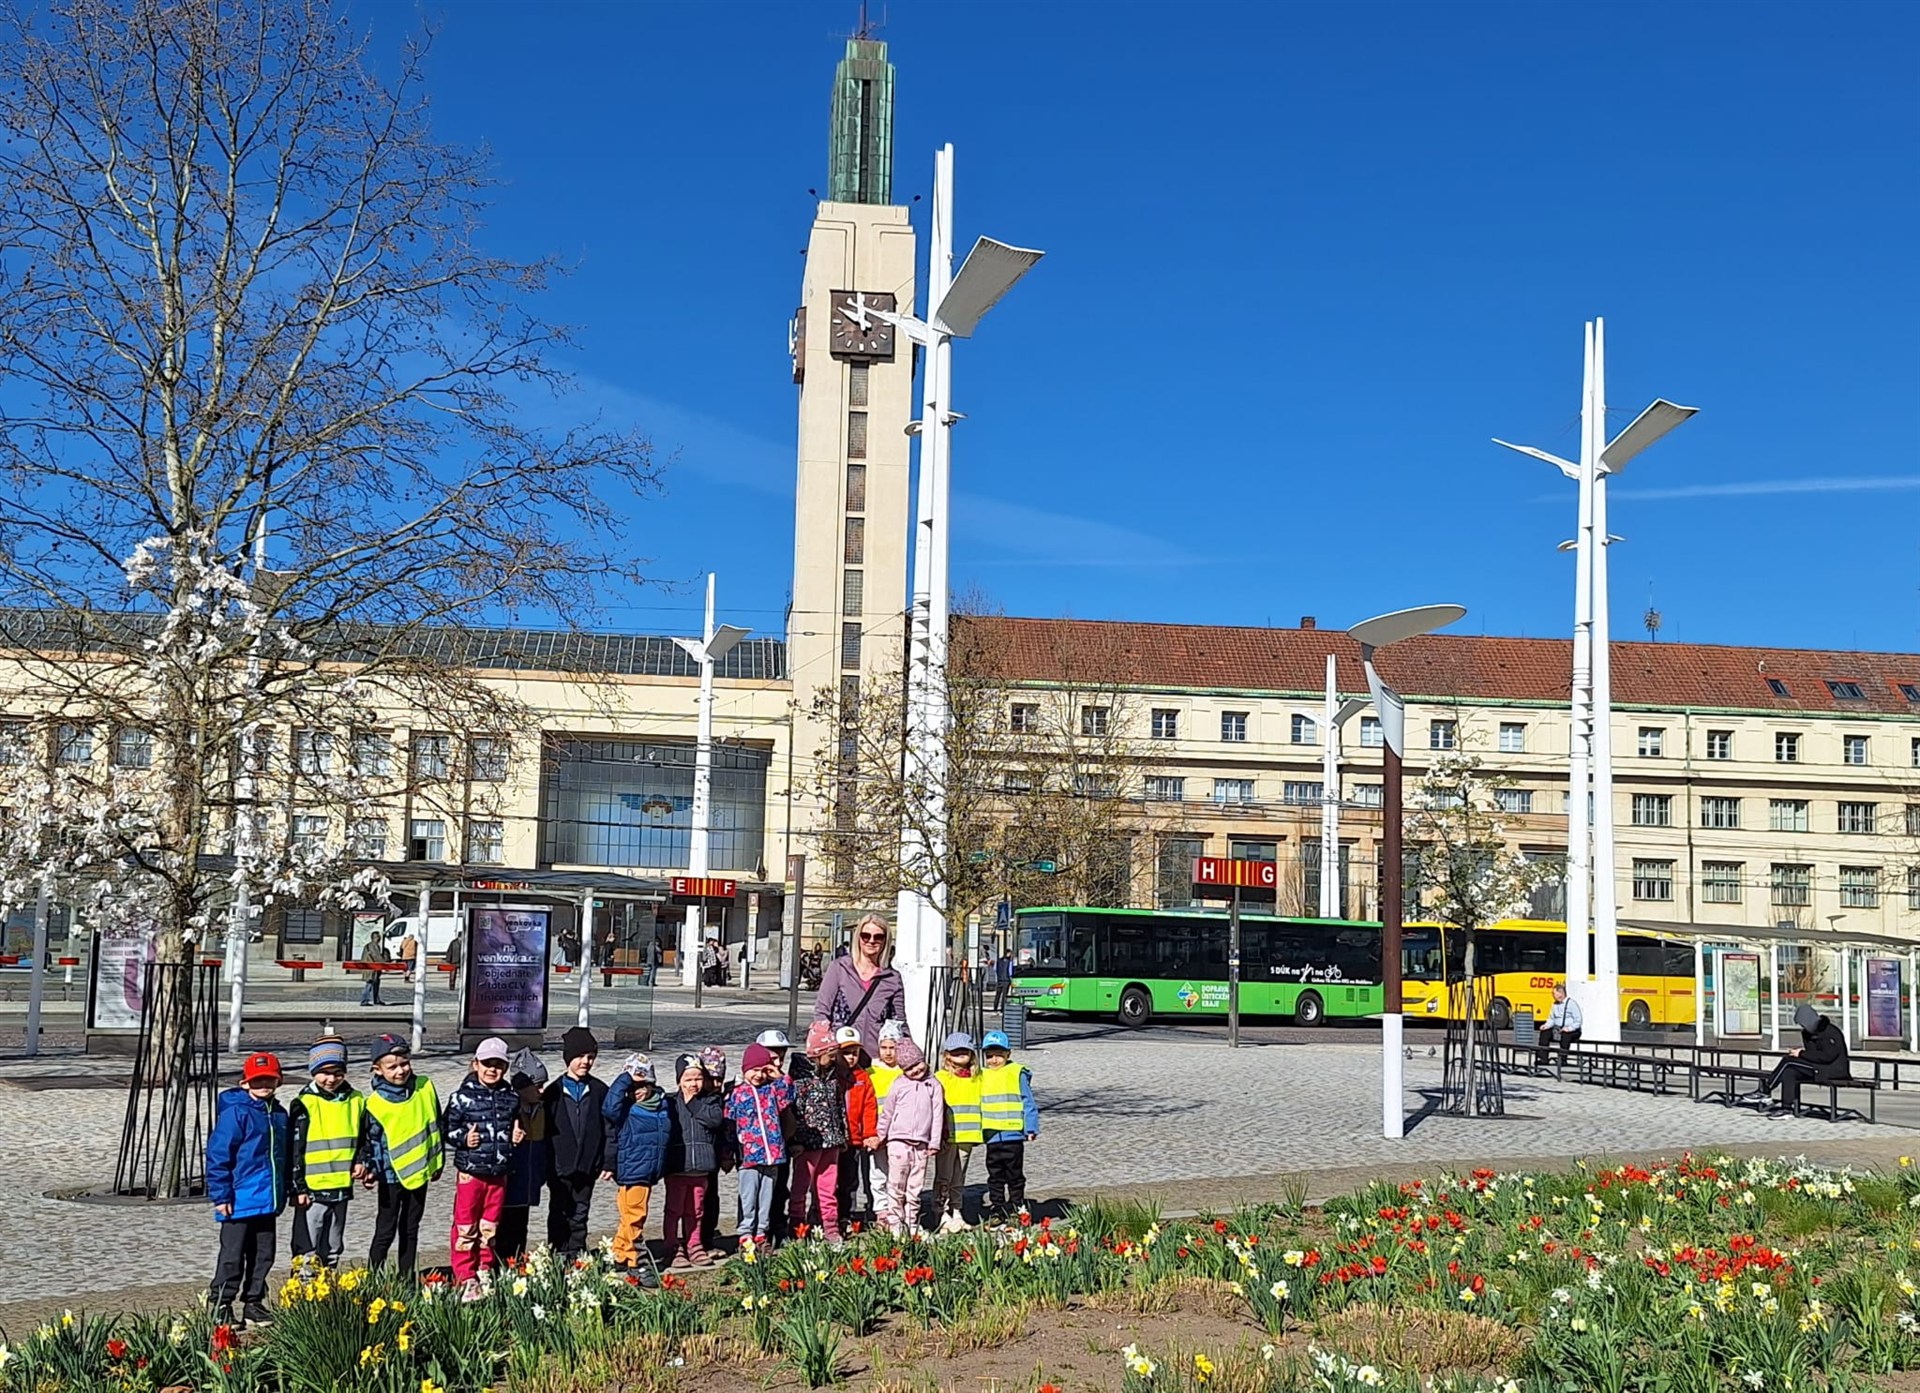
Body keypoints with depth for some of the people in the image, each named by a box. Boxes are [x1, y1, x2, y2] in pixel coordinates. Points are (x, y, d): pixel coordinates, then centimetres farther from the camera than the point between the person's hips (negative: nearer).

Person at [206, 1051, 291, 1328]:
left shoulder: (279, 1114, 10)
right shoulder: (235, 1112, -12)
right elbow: (218, 1155, -13)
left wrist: (283, 1194, 19)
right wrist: (221, 1195, -15)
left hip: (268, 1201, 7)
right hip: (240, 1200, -7)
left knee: (263, 1255, 12)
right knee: (232, 1256, 1)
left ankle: (253, 1304, 23)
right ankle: (219, 1306, 12)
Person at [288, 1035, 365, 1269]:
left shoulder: (356, 1101, 6)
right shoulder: (304, 1104, -9)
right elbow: (294, 1149, -7)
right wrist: (298, 1187, -9)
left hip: (342, 1187, 5)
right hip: (312, 1189, -5)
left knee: (333, 1248, 15)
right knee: (307, 1250, -2)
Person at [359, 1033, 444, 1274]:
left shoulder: (425, 1088, -2)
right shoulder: (376, 1103, -12)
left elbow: (435, 1125, 9)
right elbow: (369, 1140, -4)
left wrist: (438, 1162, 12)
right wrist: (368, 1168, -16)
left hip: (419, 1172, 4)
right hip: (391, 1175, -4)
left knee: (411, 1230, 14)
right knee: (385, 1232, 1)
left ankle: (407, 1279, 23)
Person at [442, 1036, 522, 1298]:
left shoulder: (511, 1097, 5)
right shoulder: (463, 1096, -8)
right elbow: (446, 1127, -3)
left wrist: (517, 1135, 0)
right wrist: (463, 1138, -19)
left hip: (499, 1173, 4)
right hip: (470, 1171, -4)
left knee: (490, 1228, 14)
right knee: (466, 1228, 3)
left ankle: (485, 1274, 25)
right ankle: (466, 1279, 11)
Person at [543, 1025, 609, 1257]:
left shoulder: (599, 1091, 3)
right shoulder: (554, 1091, -2)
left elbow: (608, 1130, 5)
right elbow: (544, 1131, 0)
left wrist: (607, 1163, 0)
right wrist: (546, 1167, -4)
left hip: (587, 1167, 2)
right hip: (560, 1168, -1)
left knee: (579, 1217, 9)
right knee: (559, 1216, 5)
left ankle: (577, 1257, 16)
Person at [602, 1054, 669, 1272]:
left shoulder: (661, 1104, 9)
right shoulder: (625, 1108, -9)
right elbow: (609, 1108, -30)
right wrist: (624, 1080, -24)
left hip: (651, 1171, 7)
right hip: (632, 1171, -7)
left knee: (632, 1216, 16)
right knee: (635, 1216, -4)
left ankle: (620, 1255, 26)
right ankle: (634, 1261, 4)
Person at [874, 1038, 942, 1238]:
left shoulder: (933, 1085, 5)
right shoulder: (899, 1085, 4)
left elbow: (938, 1115, 6)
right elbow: (887, 1113, 11)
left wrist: (934, 1143, 4)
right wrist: (879, 1136, 12)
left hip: (921, 1144, 1)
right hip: (898, 1141, -1)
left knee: (915, 1190, 5)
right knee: (896, 1188, -2)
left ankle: (912, 1227, 12)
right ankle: (895, 1227, 2)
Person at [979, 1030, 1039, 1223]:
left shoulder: (1018, 1074, -4)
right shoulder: (982, 1077, 7)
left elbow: (1028, 1103, -3)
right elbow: (977, 1104, 14)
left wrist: (1031, 1128, -6)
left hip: (1013, 1134, -4)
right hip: (991, 1135, 4)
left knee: (1014, 1174, 6)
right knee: (995, 1176, 9)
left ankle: (1017, 1208, 18)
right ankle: (997, 1210, 15)